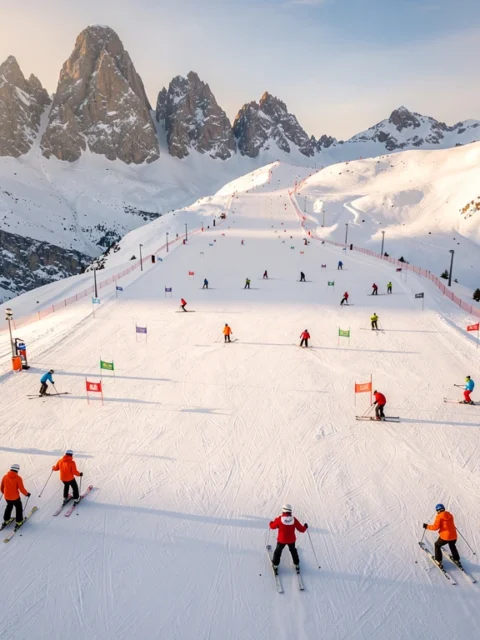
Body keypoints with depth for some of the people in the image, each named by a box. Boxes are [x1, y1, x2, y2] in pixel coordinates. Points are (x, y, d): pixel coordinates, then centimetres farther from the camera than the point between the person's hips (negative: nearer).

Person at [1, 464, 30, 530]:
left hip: (7, 497, 5)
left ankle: (6, 520, 41)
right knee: (19, 508, 18)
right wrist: (27, 493, -1)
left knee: (9, 506, 31)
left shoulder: (5, 477, -7)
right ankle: (18, 522, 24)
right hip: (15, 497, -4)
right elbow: (22, 489, -19)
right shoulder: (18, 478, -20)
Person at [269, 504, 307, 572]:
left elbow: (272, 526, -8)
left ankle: (275, 565, 33)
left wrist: (271, 522, 15)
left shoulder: (279, 519, -24)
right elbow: (301, 529, -10)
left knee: (278, 551, 23)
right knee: (293, 551, 29)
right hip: (291, 540, 2)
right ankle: (297, 564, 42)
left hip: (281, 540, -2)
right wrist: (305, 527, 12)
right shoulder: (294, 520, -19)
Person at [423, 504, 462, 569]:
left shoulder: (439, 516, -9)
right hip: (454, 536, 6)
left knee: (437, 545, 20)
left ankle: (439, 561, 17)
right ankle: (457, 560, 45)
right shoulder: (450, 515, 8)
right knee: (452, 546, 36)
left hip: (445, 537, -5)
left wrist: (427, 526, -3)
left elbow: (435, 527, -14)